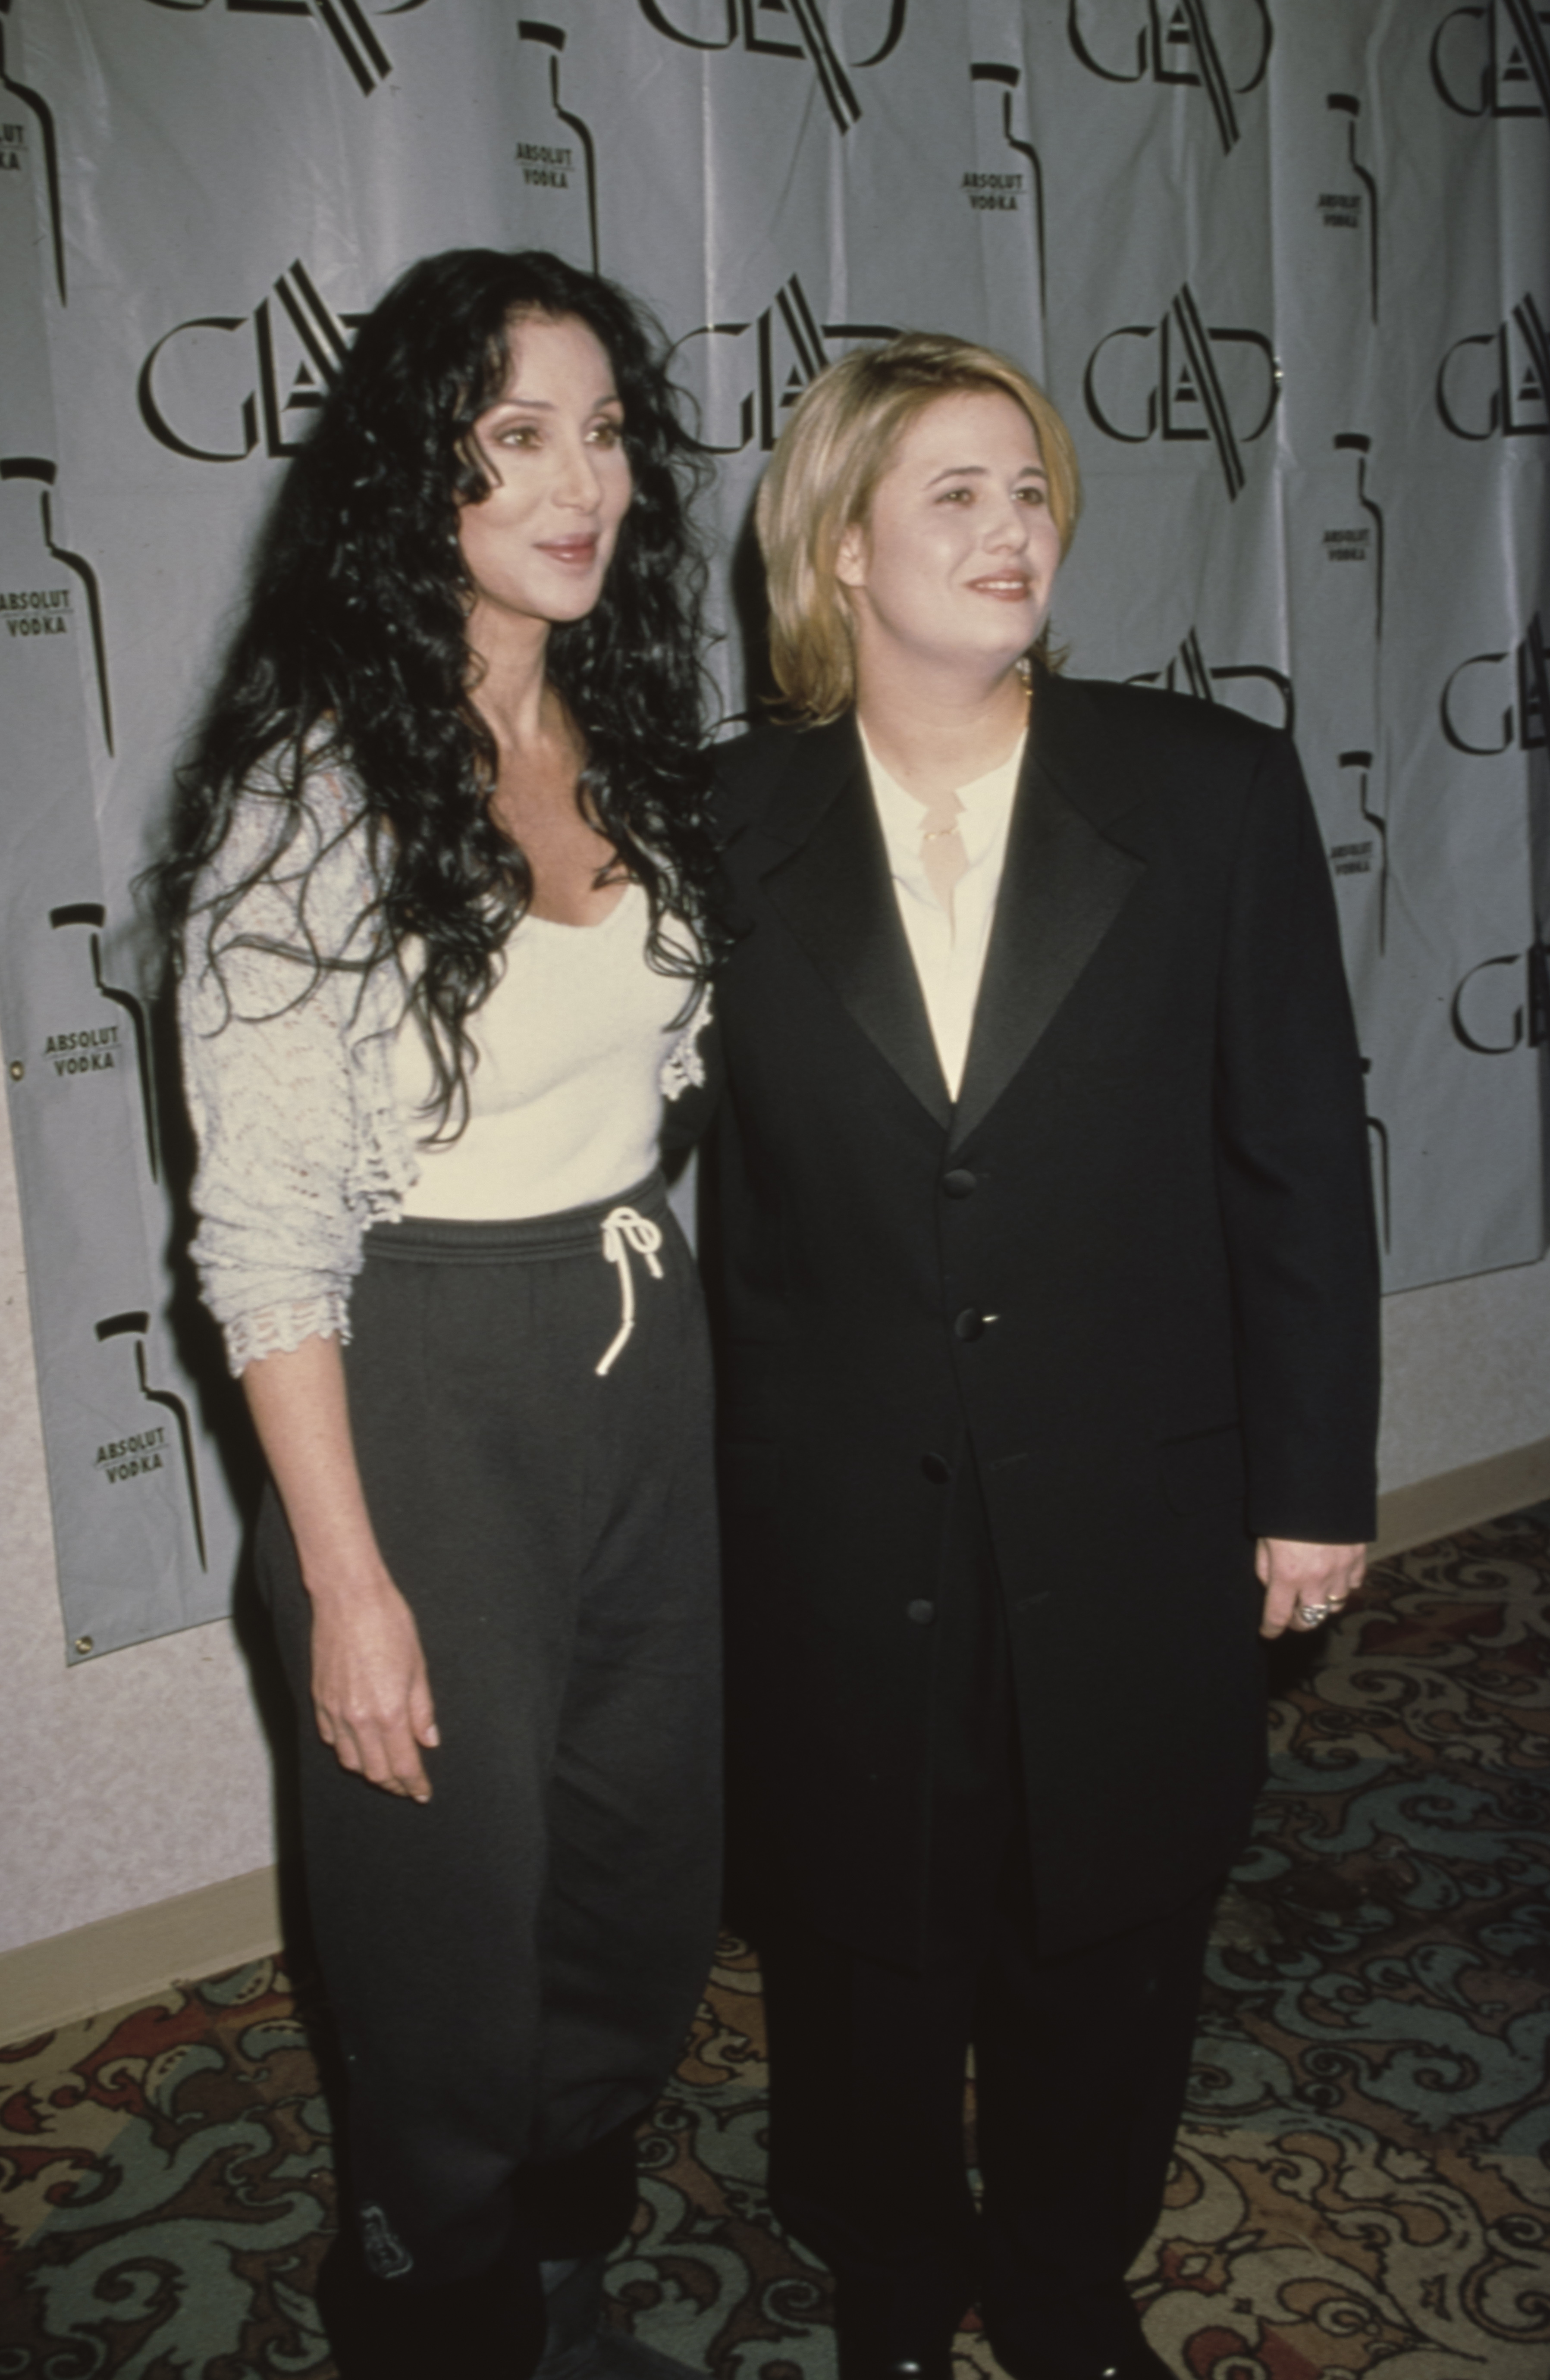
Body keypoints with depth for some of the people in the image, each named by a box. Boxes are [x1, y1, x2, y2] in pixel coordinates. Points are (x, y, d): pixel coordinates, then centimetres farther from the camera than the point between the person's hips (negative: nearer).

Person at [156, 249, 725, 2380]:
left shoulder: (637, 745, 4)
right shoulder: (312, 785, -15)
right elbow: (265, 1229, -15)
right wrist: (349, 1577, -15)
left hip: (647, 1363, 7)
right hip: (427, 1393, -6)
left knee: (651, 1880, 19)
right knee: (456, 1904, 12)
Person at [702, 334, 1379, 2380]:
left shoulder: (1213, 790, -5)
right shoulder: (728, 828, -4)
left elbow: (1301, 1156, -2)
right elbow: (705, 1191, -1)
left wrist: (1313, 1480, -1)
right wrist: (692, 1504, 2)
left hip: (1134, 1520, 1)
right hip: (835, 1537, 0)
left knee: (1110, 1936, 19)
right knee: (866, 1944, 18)